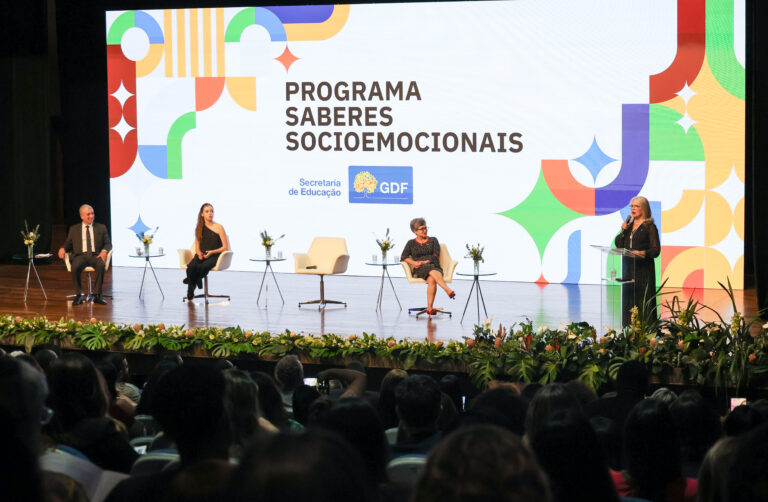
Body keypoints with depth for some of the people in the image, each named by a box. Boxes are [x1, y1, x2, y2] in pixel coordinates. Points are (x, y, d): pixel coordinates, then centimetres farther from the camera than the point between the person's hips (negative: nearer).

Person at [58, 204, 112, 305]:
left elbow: (108, 243, 13)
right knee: (75, 267, -36)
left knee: (101, 265, -37)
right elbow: (68, 243, 19)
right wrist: (63, 248, -6)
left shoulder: (101, 228, 18)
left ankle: (98, 295, -29)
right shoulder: (74, 229, 19)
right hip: (80, 255, 0)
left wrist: (104, 251, -10)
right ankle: (78, 295, -24)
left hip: (95, 255, 0)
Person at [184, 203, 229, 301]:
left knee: (203, 267, -39)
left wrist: (212, 252, -14)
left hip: (214, 256, -3)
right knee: (191, 266, -34)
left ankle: (190, 279, -6)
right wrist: (199, 253, -5)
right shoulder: (199, 228, 16)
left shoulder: (218, 227, 4)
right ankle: (190, 293, -18)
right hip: (201, 255, 3)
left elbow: (225, 247, 1)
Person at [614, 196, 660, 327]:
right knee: (628, 299, 4)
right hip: (628, 268, 6)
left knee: (643, 300, -8)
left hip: (643, 269, -6)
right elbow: (618, 245, 13)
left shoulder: (650, 227, -3)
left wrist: (643, 253, -25)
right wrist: (623, 231, -2)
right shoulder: (628, 225, 15)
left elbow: (656, 250, -8)